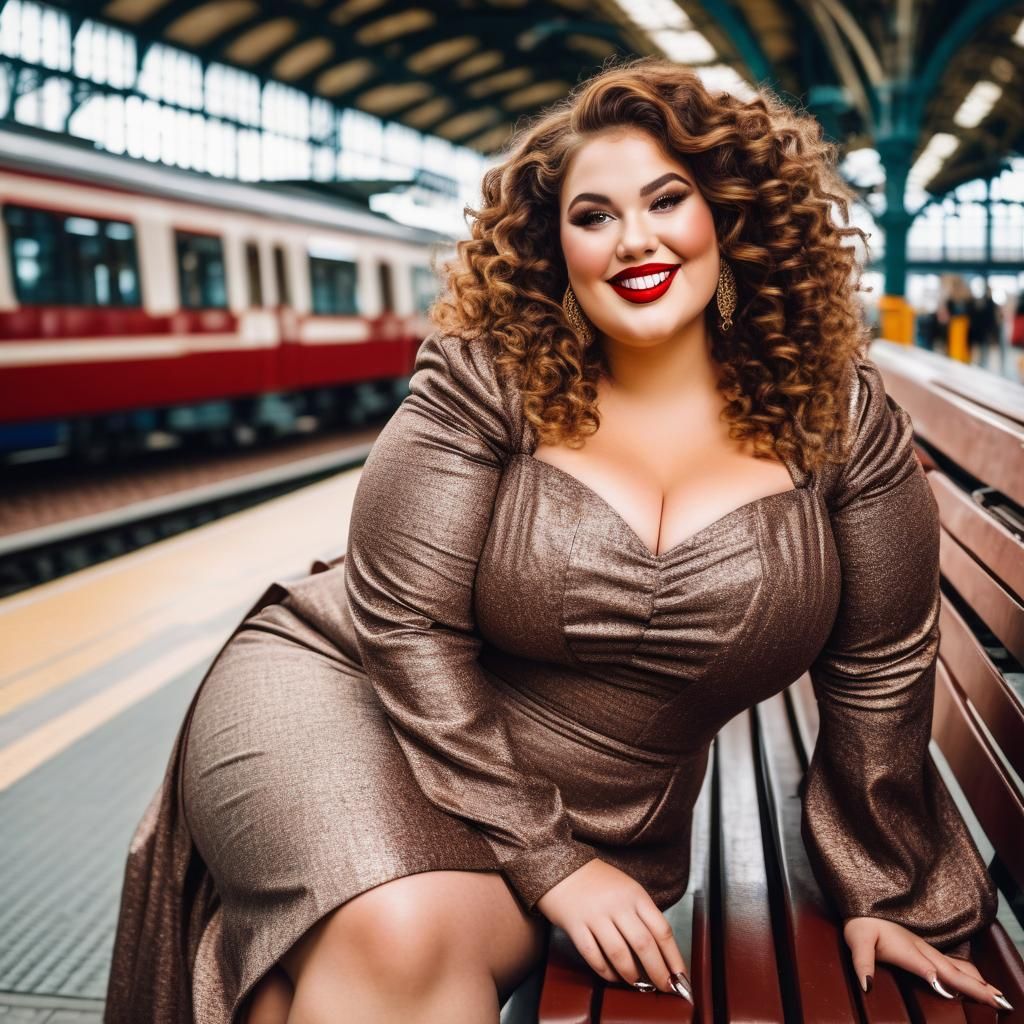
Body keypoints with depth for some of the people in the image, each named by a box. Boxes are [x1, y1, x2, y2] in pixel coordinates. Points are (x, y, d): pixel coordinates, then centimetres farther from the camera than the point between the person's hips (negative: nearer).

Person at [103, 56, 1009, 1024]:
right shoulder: (487, 383, -11)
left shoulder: (835, 415, -5)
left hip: (593, 825, 3)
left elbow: (878, 667, 1)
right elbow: (407, 625, -15)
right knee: (400, 939, -33)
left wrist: (885, 896, 7)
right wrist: (550, 862, -17)